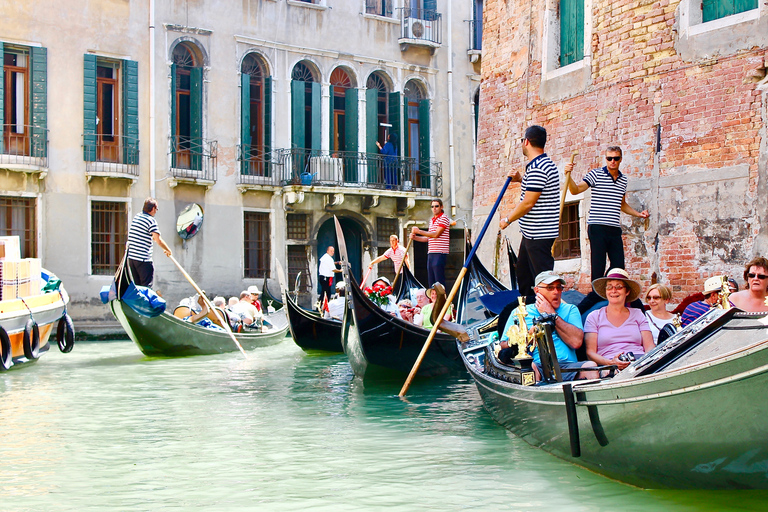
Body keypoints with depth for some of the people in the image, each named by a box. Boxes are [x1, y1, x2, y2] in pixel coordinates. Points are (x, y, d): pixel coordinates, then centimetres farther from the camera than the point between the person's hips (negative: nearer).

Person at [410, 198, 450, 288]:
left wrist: (419, 231, -14)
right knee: (431, 282, 8)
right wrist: (415, 237, 9)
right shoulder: (432, 220, 20)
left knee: (439, 282, -10)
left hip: (440, 254, -8)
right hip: (431, 254, 9)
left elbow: (436, 234, -16)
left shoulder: (443, 218, -6)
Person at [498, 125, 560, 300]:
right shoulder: (544, 162, 13)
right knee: (522, 273, 20)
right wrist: (521, 180, 15)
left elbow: (528, 203, -22)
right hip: (531, 233, 11)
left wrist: (507, 220, -9)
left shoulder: (537, 168, -21)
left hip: (539, 234, -11)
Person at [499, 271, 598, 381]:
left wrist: (552, 314, 4)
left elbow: (576, 342, 1)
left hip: (566, 366, 1)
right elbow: (503, 345, 10)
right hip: (537, 366, -1)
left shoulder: (570, 310, 20)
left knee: (591, 366, -30)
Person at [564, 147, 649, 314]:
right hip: (597, 227, -5)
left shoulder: (624, 179, 16)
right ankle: (596, 293, 0)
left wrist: (638, 214, 20)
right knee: (598, 266, -8)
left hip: (615, 229, 5)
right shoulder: (596, 174, -1)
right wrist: (568, 175, -27)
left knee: (619, 267, 2)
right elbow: (576, 190, -11)